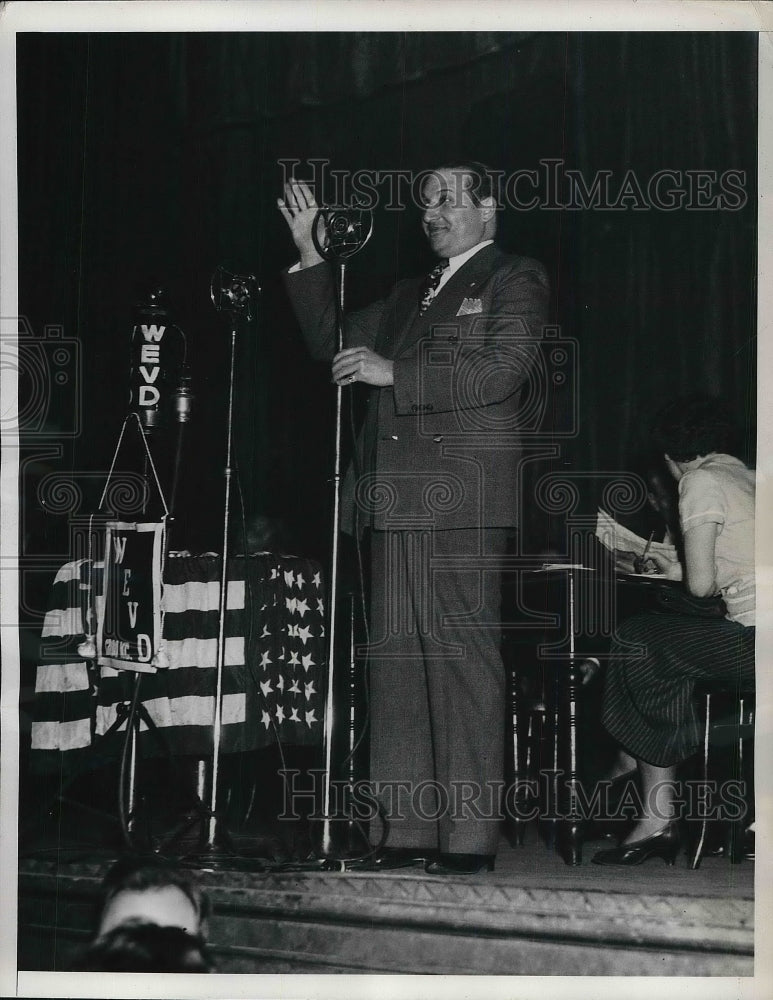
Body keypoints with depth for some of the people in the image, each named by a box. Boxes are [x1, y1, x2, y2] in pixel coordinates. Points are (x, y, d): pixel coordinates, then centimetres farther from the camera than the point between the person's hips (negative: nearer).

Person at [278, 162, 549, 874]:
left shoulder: (515, 281, 5)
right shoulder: (412, 295, 27)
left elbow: (502, 370, -10)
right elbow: (335, 341, 33)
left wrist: (392, 374, -10)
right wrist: (307, 254, 23)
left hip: (462, 501, -8)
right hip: (396, 501, 8)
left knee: (463, 659, -9)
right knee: (397, 662, 4)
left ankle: (470, 836, -7)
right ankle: (410, 829, 7)